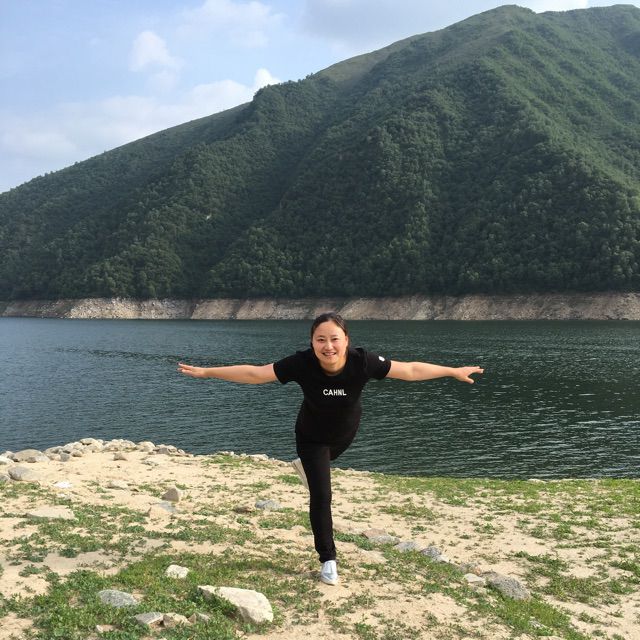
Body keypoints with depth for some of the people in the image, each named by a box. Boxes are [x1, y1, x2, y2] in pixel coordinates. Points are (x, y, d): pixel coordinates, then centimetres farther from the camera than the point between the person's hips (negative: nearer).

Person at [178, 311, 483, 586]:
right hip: (311, 436, -2)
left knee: (322, 464, 33)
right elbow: (254, 373, -31)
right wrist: (206, 372, -31)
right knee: (321, 496, -6)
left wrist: (454, 371, -19)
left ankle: (305, 467, 71)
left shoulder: (363, 362, -36)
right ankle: (328, 560, 12)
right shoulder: (301, 364, -38)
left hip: (345, 432, 3)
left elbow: (410, 370, -25)